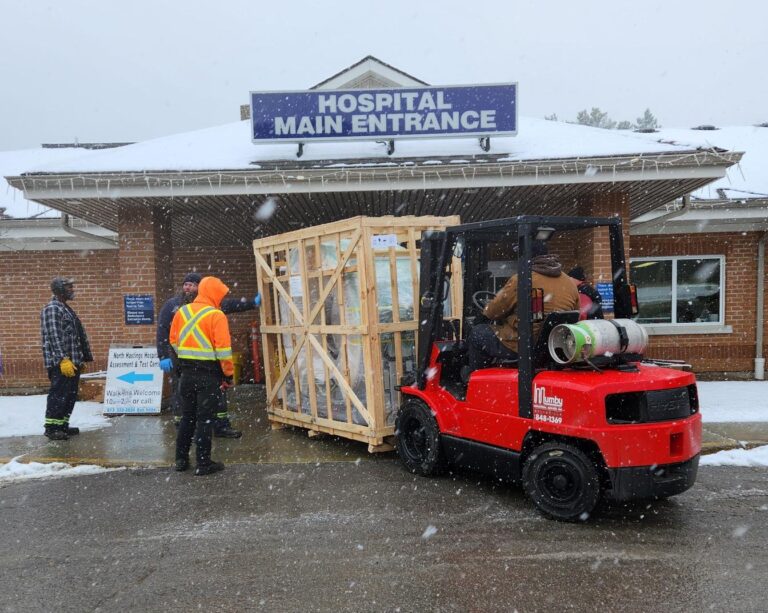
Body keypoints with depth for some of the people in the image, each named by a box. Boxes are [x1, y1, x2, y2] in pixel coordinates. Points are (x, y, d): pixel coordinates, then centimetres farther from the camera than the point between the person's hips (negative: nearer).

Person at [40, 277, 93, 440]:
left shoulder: (66, 309, 20)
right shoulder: (52, 309, -11)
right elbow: (54, 337, -19)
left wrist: (82, 359, 20)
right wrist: (63, 359, -25)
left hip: (73, 362, 10)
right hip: (61, 363, -10)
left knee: (70, 396, 12)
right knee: (58, 395, -5)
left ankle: (62, 425, 21)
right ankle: (51, 427, 2)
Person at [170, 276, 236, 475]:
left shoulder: (181, 311, 7)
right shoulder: (216, 316, -13)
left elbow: (173, 340, 13)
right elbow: (223, 349, -16)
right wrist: (229, 374, -7)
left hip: (186, 372, 6)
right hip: (209, 374, -6)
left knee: (187, 416, 17)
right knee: (205, 419, 2)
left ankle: (181, 459, 24)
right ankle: (203, 463, 8)